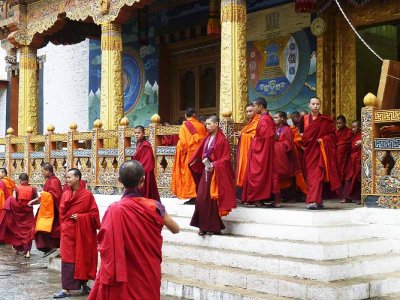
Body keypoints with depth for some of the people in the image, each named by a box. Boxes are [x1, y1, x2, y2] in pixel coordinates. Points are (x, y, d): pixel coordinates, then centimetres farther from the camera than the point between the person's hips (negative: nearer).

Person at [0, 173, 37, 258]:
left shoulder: (16, 188, -8)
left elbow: (12, 201, -14)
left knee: (17, 230, 18)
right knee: (28, 231, 4)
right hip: (28, 213, 0)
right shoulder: (33, 189, -5)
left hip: (17, 212, 0)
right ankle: (27, 251, -8)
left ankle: (17, 248, 31)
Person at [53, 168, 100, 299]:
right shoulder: (65, 194, 6)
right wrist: (64, 226, 1)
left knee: (82, 258, 6)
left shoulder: (87, 195, -8)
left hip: (82, 232, -4)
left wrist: (80, 217, -17)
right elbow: (62, 213, 11)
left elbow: (94, 214, -8)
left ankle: (83, 284, 18)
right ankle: (66, 289, 7)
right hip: (68, 232, 4)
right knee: (68, 260, 2)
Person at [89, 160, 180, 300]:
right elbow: (176, 229, 6)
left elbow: (104, 246, -8)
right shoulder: (154, 206, -9)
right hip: (149, 274, 1)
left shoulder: (114, 210, -13)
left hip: (124, 275, -1)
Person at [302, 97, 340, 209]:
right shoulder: (305, 119, 9)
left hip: (320, 151, -3)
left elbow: (333, 134, 4)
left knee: (317, 175, -14)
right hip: (309, 151, 3)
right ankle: (318, 200, 12)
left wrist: (323, 139, -11)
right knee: (310, 176, 3)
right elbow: (302, 135, 15)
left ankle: (313, 201, -21)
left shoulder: (326, 120, 2)